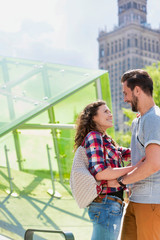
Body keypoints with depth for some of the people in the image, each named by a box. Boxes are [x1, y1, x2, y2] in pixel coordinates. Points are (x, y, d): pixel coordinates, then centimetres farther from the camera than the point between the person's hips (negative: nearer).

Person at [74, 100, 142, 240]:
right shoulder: (93, 136, -10)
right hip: (107, 204, -10)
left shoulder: (105, 140, 20)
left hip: (114, 206, 10)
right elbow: (99, 173, -21)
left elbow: (129, 153, 22)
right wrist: (134, 168, -16)